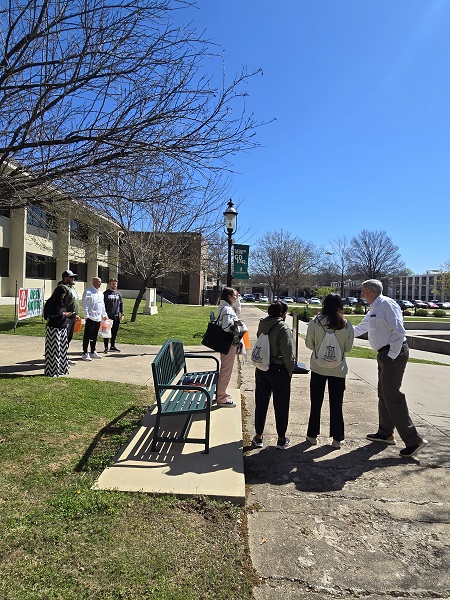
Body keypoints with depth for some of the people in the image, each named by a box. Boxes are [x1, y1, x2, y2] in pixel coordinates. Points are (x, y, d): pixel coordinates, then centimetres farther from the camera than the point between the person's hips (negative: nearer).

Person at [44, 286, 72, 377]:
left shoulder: (62, 302, 10)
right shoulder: (50, 303, -11)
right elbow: (47, 316, -16)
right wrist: (62, 315, -17)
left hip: (63, 328, 7)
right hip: (53, 329, -7)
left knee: (63, 349, 10)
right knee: (54, 350, -3)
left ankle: (61, 368, 20)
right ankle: (52, 370, 5)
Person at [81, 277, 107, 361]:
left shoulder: (100, 293, 17)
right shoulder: (88, 292, -8)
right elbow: (85, 305, -11)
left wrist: (104, 315, 18)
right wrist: (86, 315, -15)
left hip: (98, 318, 8)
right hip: (90, 318, -7)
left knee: (94, 336, 14)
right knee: (87, 336, -2)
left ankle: (93, 352, 22)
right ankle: (85, 353, 3)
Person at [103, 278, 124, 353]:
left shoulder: (118, 293, 11)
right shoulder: (106, 293, -2)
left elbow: (121, 304, 14)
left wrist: (122, 314, 6)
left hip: (116, 316, 4)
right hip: (108, 316, -4)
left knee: (114, 332, 11)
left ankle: (113, 346, 22)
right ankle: (106, 348, 7)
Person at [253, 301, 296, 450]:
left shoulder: (262, 324, -1)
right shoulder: (283, 328, -18)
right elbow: (288, 352, -17)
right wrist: (290, 370, -4)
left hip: (261, 369, 5)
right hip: (279, 370, -5)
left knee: (261, 403, 15)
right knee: (281, 405, 10)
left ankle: (258, 437, 26)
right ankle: (281, 440, 23)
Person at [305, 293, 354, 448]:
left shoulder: (315, 323, -13)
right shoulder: (347, 325, -9)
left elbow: (309, 344, -4)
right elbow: (348, 348, 0)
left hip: (318, 369, 0)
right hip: (338, 370, 0)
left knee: (316, 403, 14)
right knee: (336, 405, 13)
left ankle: (312, 435, 24)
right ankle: (337, 439, 20)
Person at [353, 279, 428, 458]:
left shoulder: (387, 305, -14)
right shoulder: (373, 310, 17)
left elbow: (399, 332, -20)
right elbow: (360, 329, 29)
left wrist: (392, 356, -18)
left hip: (393, 353, -10)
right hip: (385, 354, 10)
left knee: (393, 398, -7)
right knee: (384, 395, 17)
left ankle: (414, 441, 2)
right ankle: (385, 434, 30)